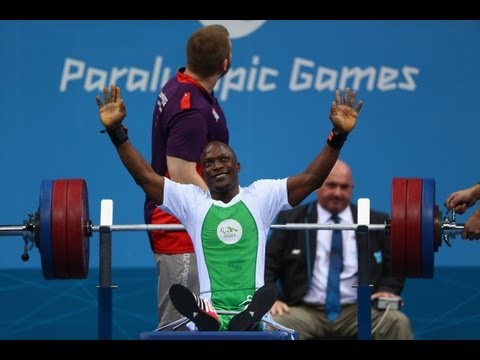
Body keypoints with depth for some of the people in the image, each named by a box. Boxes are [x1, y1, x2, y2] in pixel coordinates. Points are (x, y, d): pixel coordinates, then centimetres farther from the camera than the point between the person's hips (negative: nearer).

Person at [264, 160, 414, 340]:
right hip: (306, 311, -1)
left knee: (398, 323, -28)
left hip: (358, 310, 1)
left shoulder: (374, 222, 12)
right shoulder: (291, 220, 9)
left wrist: (387, 290, -4)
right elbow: (267, 264, 6)